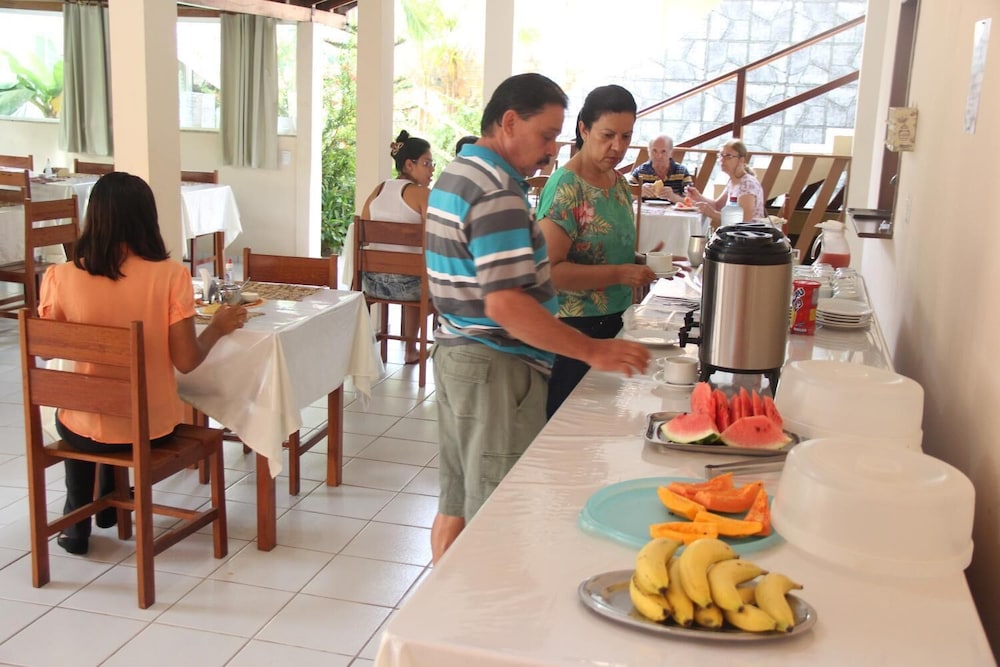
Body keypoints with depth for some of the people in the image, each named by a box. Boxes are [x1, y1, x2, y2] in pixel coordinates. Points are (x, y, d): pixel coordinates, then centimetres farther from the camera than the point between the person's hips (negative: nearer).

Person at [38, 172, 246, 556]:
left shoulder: (61, 278, -14)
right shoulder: (170, 275, -17)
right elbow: (186, 361, -14)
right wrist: (217, 328, 5)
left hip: (87, 428, 0)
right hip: (152, 427, 0)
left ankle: (76, 521, 43)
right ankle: (108, 505, 54)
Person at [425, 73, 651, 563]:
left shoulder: (454, 176, 13)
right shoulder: (498, 192, -19)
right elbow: (505, 305, -26)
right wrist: (592, 351, -23)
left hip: (454, 353, 10)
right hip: (497, 369, -10)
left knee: (455, 507, 18)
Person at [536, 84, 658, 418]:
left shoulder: (620, 183, 10)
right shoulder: (565, 188, -15)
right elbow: (550, 270, -23)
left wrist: (645, 265, 4)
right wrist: (619, 274, -26)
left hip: (613, 323, 8)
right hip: (573, 329, -8)